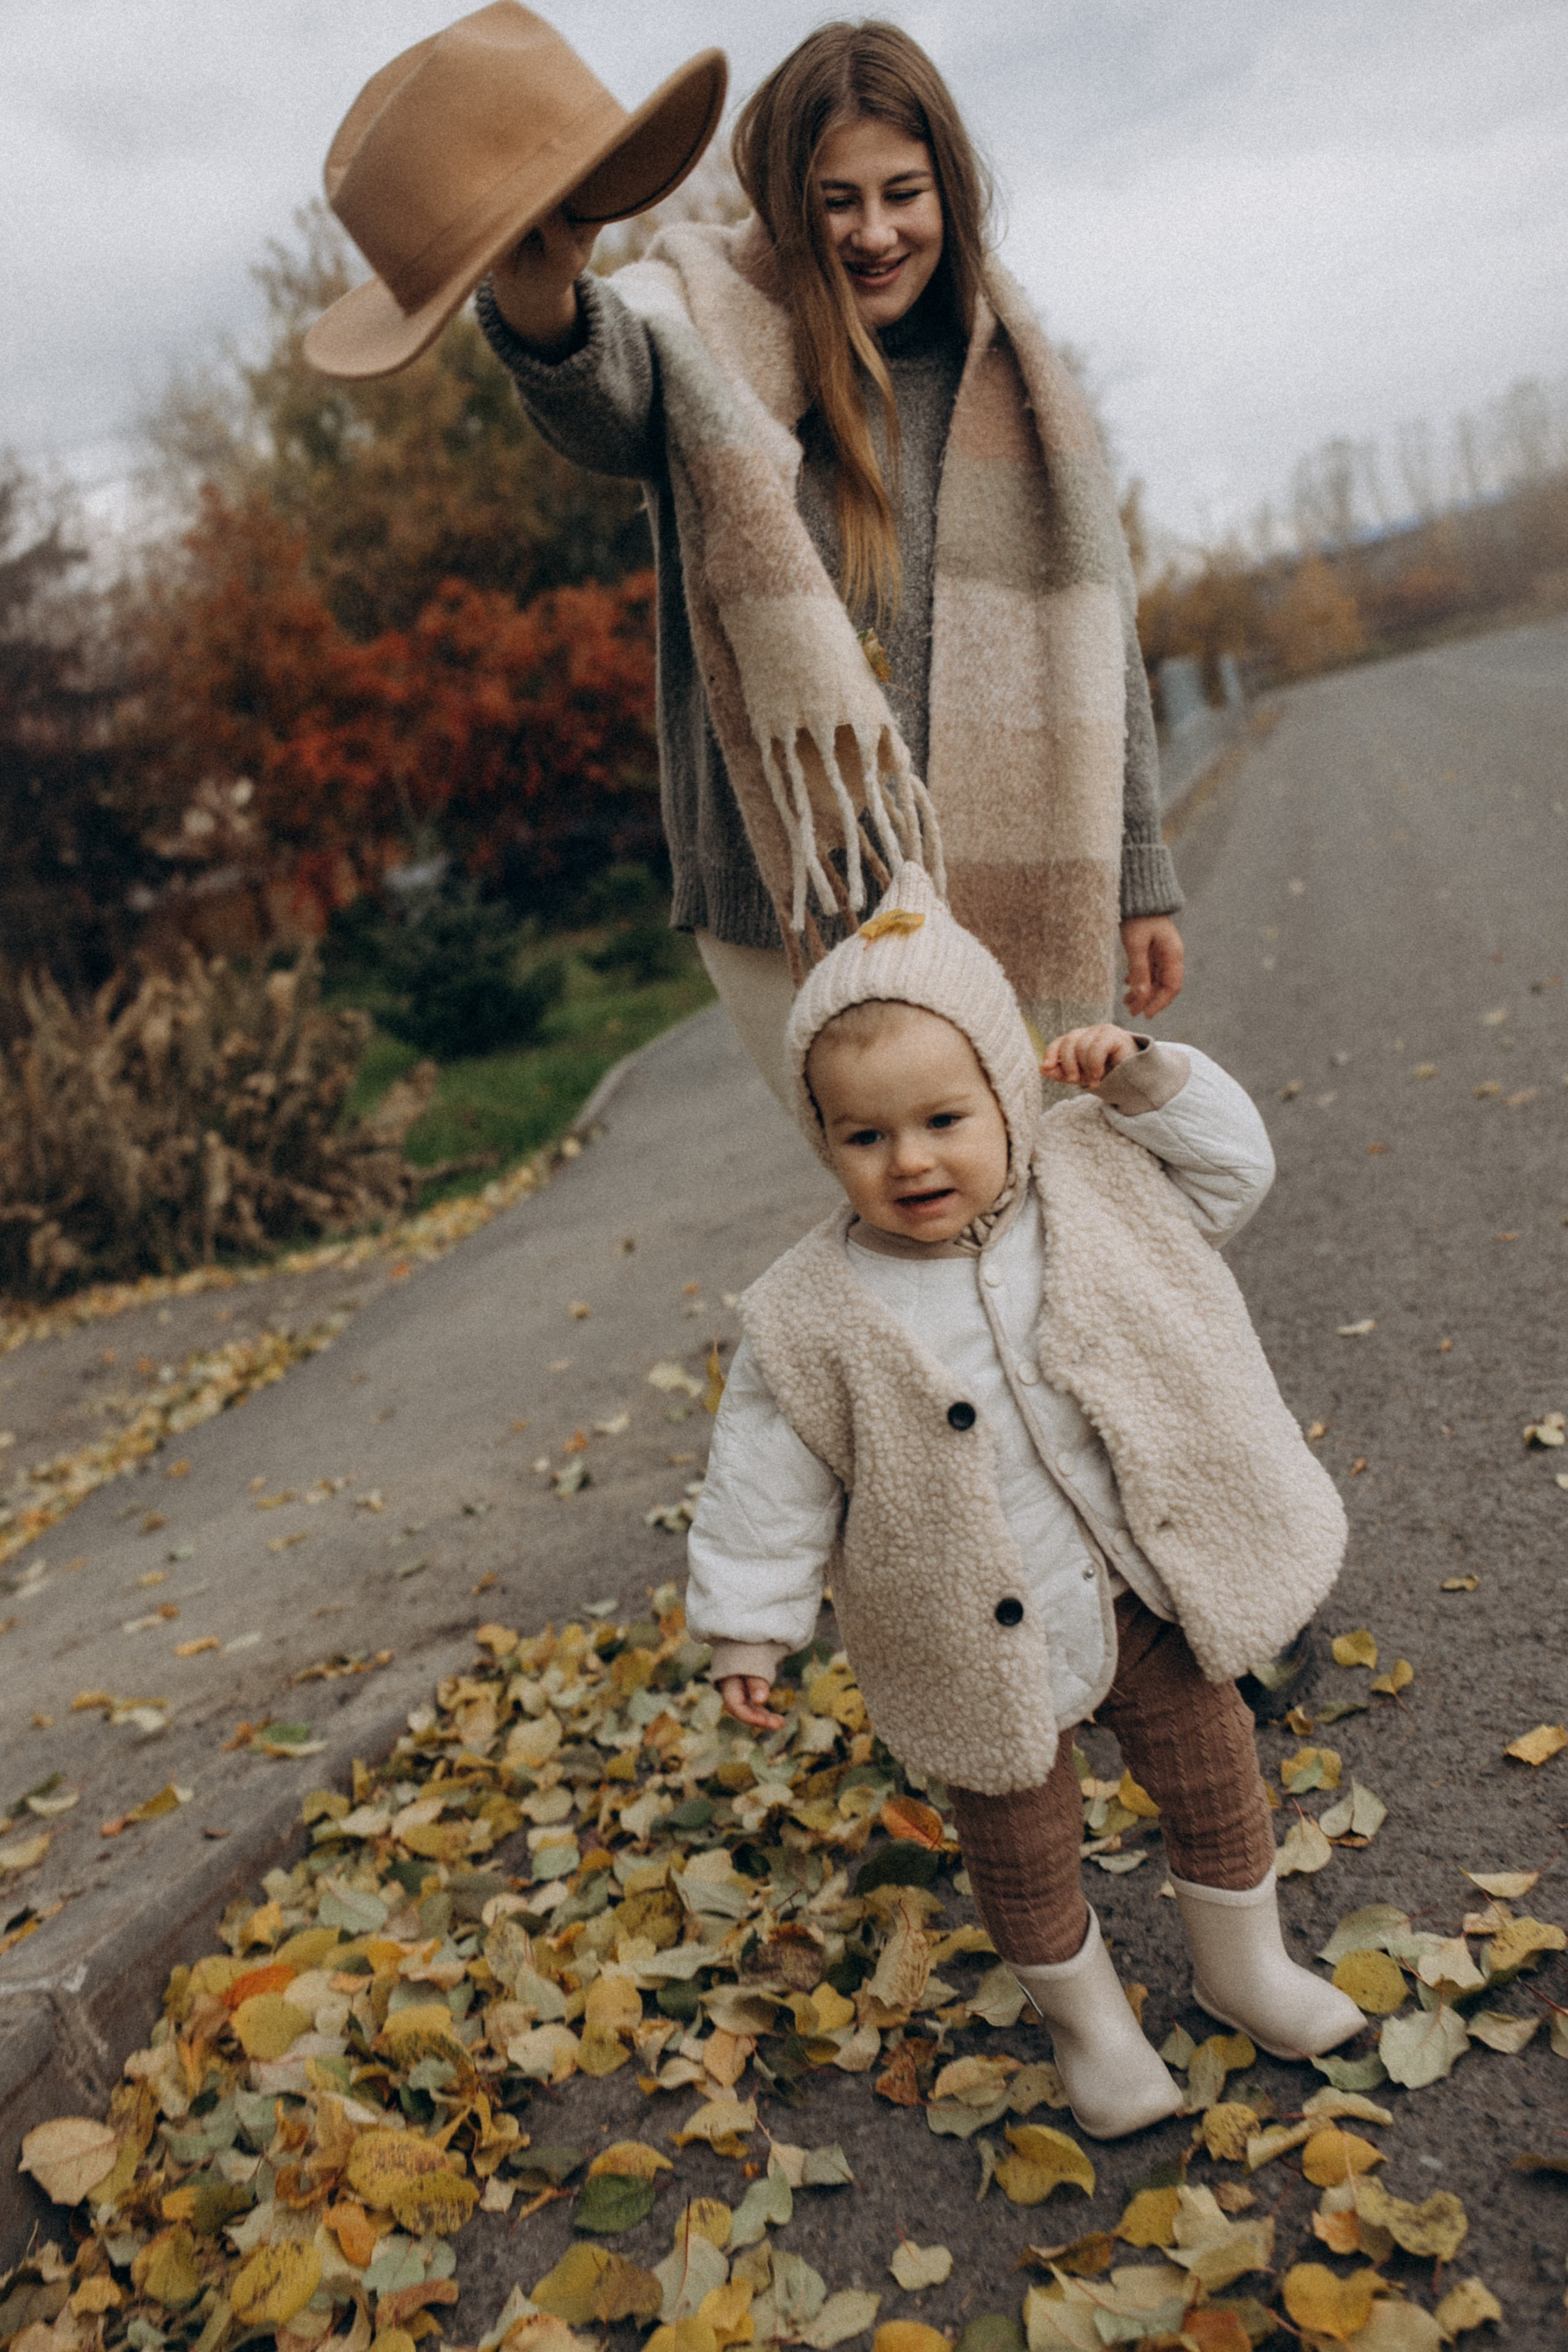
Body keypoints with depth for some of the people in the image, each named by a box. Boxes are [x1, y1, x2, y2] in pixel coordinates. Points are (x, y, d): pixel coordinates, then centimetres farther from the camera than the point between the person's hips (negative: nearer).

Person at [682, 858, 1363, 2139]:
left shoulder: (1096, 1179, -10)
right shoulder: (812, 1316, -18)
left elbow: (1234, 1168, 3)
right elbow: (770, 1485, -10)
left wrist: (1149, 1079, -12)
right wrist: (749, 1630, -7)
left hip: (1152, 1589, 3)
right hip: (990, 1645, -2)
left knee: (1211, 1776, 21)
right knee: (1024, 1849, 15)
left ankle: (1244, 1965, 50)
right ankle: (1089, 2019, 45)